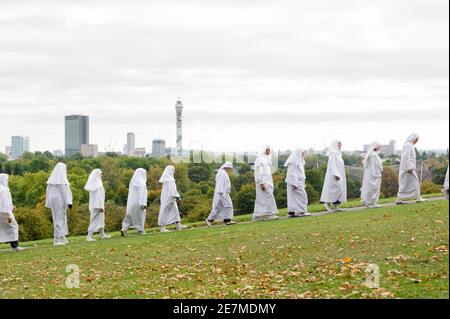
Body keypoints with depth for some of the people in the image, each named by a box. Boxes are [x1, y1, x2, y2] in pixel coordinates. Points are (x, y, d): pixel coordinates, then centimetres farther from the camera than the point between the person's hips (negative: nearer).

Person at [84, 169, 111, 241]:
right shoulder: (98, 183, -16)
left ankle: (102, 234, 26)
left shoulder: (92, 183, 11)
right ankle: (89, 236, -11)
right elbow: (99, 196, -20)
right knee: (95, 220, -8)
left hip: (93, 205, 9)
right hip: (98, 204, -9)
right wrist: (101, 206, -20)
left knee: (100, 219, 18)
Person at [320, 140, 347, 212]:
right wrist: (336, 174, -26)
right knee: (337, 189, -15)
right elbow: (332, 165, -20)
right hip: (335, 175, -10)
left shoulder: (337, 153, 18)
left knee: (339, 190, 5)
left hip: (339, 175, 10)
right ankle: (327, 203, -9)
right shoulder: (333, 153, -11)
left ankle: (336, 206, 4)